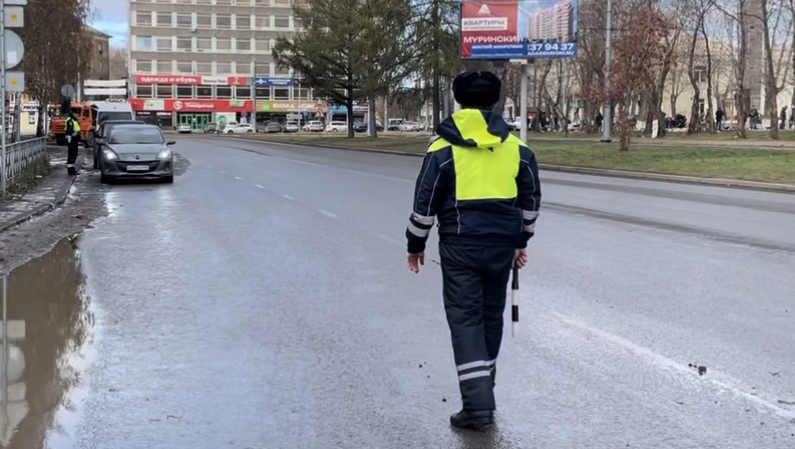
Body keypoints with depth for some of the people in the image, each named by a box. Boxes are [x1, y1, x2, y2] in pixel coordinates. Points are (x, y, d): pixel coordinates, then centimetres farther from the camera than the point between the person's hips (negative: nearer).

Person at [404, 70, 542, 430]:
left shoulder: (443, 148, -6)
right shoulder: (517, 148, 5)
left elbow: (425, 203, -5)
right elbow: (530, 199, 12)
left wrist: (415, 245, 7)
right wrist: (521, 241, 24)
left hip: (460, 246, -4)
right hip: (502, 245, 4)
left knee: (465, 319, -2)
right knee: (491, 316, 16)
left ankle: (478, 404, -10)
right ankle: (482, 391, 28)